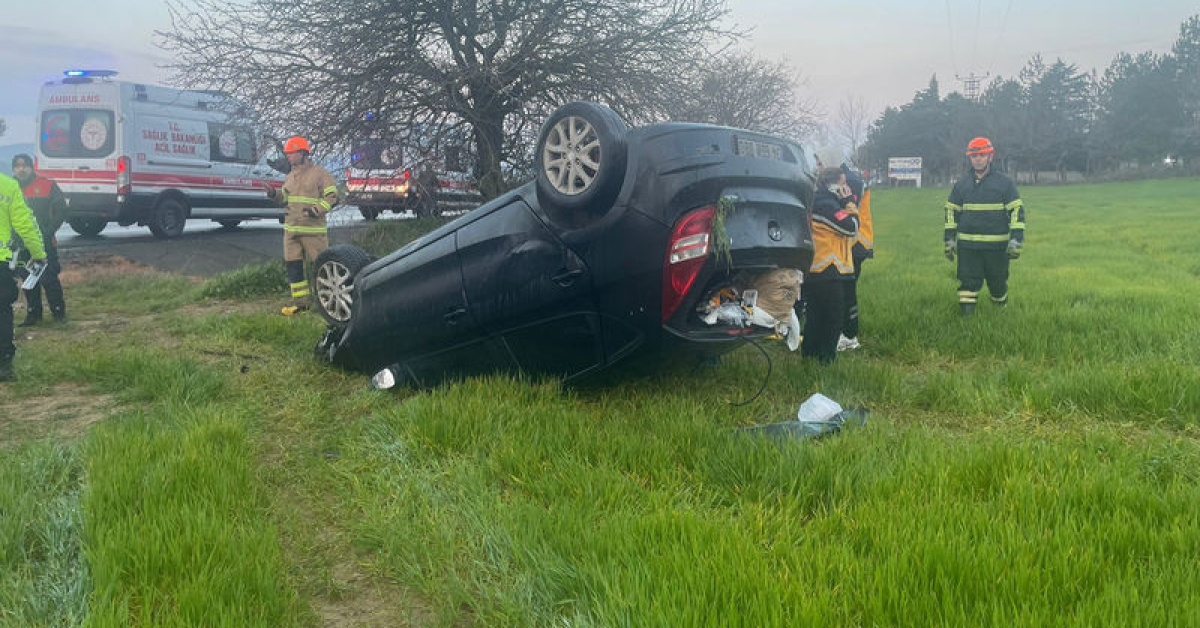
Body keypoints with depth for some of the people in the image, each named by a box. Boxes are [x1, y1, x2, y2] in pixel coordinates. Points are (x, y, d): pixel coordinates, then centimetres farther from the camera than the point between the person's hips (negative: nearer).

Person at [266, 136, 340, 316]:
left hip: (313, 228, -7)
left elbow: (331, 196, -9)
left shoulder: (319, 173, -6)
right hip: (291, 228, 7)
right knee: (293, 264, 7)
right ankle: (300, 299, 16)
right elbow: (285, 198, 25)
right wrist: (275, 194, 5)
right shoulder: (291, 176, 17)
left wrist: (317, 210, -22)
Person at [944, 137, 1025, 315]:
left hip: (997, 246, -1)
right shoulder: (961, 184, 9)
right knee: (968, 283, -4)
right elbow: (951, 212, 14)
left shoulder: (1004, 183, 2)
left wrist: (1016, 240, -9)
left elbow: (1017, 211, 0)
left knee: (997, 282, 10)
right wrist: (950, 240, 6)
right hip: (967, 245, 1)